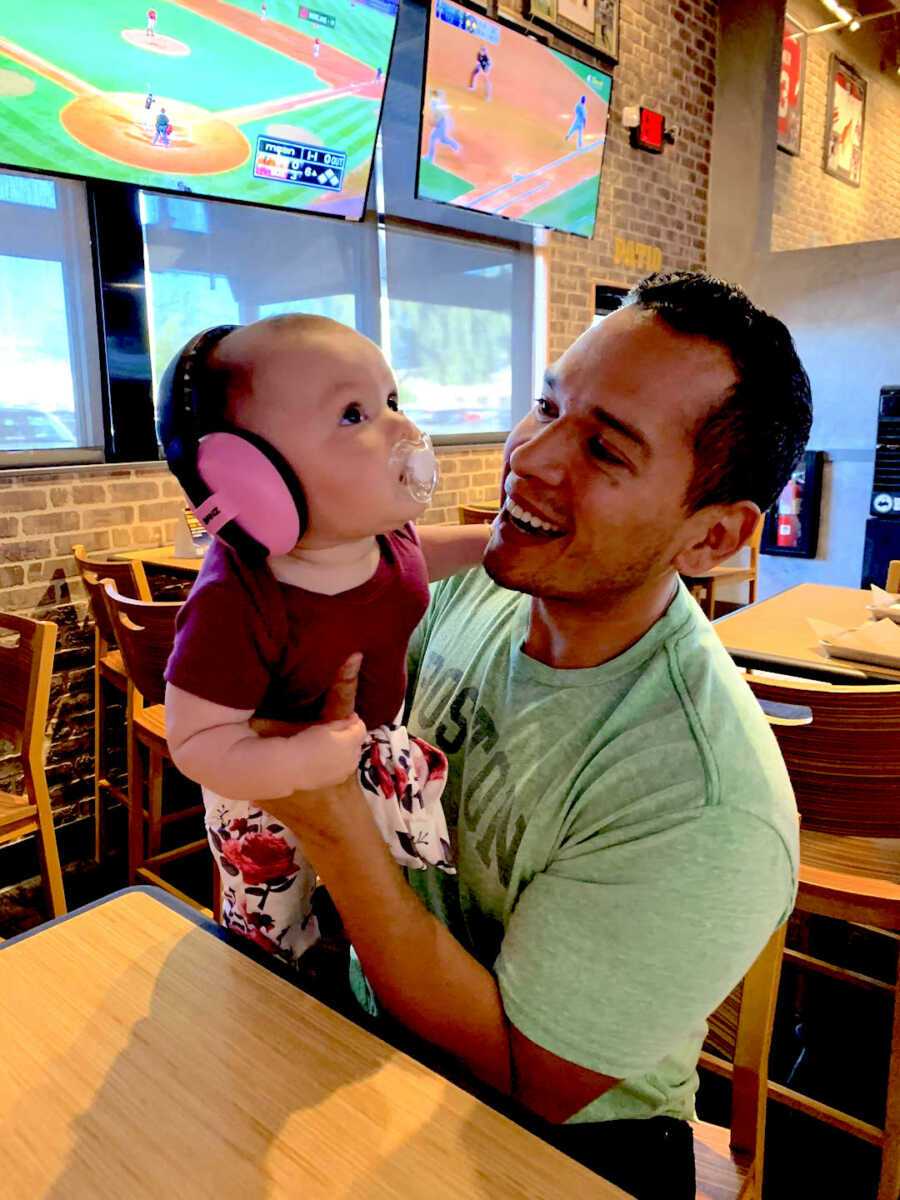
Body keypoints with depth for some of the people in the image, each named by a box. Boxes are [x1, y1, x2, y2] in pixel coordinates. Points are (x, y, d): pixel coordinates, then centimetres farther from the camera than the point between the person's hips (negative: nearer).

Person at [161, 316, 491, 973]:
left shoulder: (382, 533, -19)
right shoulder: (237, 602, -41)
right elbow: (196, 740, -34)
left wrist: (488, 541, 1)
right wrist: (297, 762, -48)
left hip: (374, 751, 5)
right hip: (272, 798, -5)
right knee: (273, 943, 19)